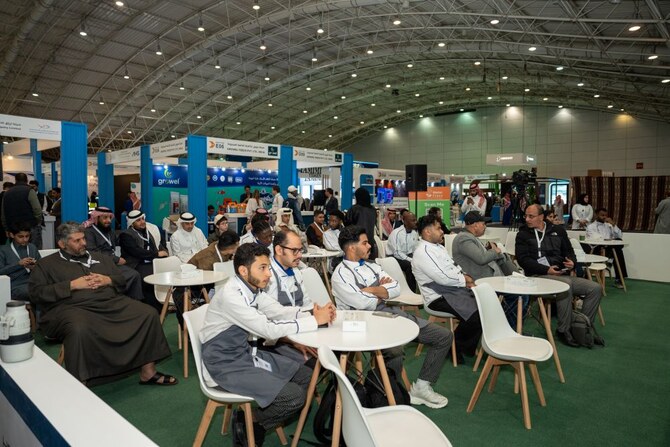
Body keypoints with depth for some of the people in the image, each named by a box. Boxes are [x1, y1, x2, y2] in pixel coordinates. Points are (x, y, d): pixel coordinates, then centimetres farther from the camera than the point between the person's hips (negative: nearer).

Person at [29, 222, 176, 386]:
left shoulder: (100, 258, 26)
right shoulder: (46, 264, 15)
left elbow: (122, 280, 26)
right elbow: (36, 293, 1)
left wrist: (108, 280, 3)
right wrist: (71, 285, -8)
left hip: (112, 303, 4)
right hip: (73, 308, -4)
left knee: (149, 315, -17)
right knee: (79, 329, -41)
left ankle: (148, 372, -8)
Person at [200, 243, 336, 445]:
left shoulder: (253, 288, -1)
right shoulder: (230, 296, -26)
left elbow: (279, 311, 4)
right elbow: (269, 330, -28)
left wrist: (313, 314, -15)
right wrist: (315, 321, -22)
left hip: (247, 353, 9)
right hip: (227, 366, -9)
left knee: (307, 377, 7)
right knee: (295, 396, -17)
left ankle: (257, 416, 19)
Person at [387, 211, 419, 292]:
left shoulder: (415, 233, 3)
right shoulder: (396, 233, -20)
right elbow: (397, 253, -24)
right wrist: (412, 260, -28)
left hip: (408, 256, 7)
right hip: (394, 257, -7)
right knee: (410, 265, -31)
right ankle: (411, 292, -20)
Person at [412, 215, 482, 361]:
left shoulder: (439, 247, 17)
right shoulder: (423, 252, -15)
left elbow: (454, 267, 22)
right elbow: (442, 278, -21)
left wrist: (465, 277, 0)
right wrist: (464, 281, -7)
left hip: (455, 289, 10)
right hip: (440, 298, -10)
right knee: (475, 315, -24)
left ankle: (470, 347, 10)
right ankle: (457, 346, 4)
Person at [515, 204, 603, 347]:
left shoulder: (558, 231, 17)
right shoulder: (523, 234, 4)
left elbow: (569, 251, 21)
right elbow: (523, 259, -6)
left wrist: (572, 261, -5)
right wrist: (546, 270, -17)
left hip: (562, 274, 6)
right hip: (538, 276, -6)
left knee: (595, 288, -8)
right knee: (566, 283, -34)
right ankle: (563, 330, -21)